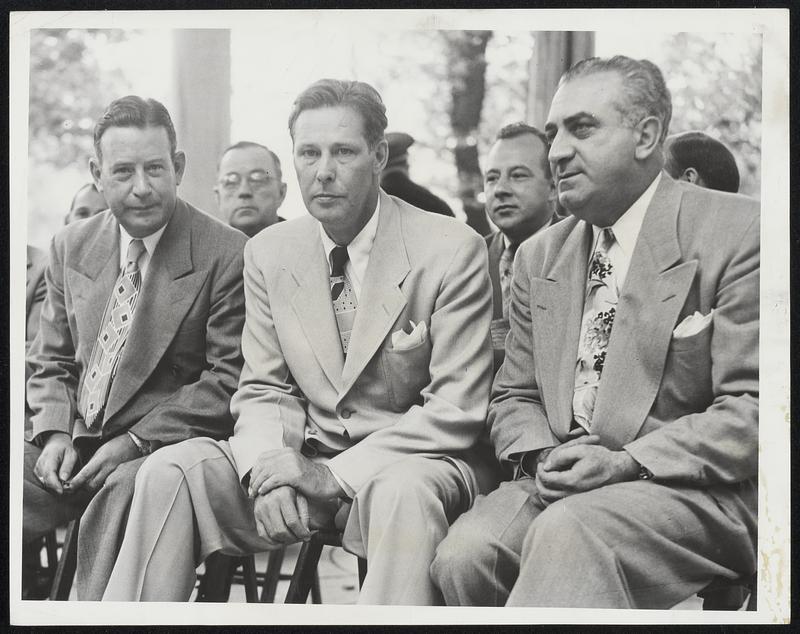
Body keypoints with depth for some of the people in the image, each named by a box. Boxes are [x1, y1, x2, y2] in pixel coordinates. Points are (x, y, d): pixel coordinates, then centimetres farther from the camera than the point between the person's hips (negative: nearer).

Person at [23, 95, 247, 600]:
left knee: (124, 490, -36)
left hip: (164, 446, -5)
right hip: (75, 444, 5)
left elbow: (229, 378, -10)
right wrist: (55, 432, -2)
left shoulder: (227, 255, -7)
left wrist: (136, 440, -16)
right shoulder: (72, 247, 12)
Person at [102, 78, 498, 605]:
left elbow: (456, 410, -12)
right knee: (169, 472, -16)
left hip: (408, 458, -4)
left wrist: (337, 474, -18)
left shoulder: (452, 251, -9)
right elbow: (264, 390, 9)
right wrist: (267, 465, -14)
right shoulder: (268, 253, 6)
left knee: (402, 491, -38)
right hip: (303, 458, 4)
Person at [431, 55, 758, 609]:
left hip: (696, 489, -5)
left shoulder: (738, 233, -5)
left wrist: (628, 462, -20)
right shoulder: (540, 257, 16)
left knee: (566, 531, -35)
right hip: (565, 484, 6)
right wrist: (543, 456, -4)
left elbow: (753, 408, -10)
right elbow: (515, 396, 19)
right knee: (465, 550, -23)